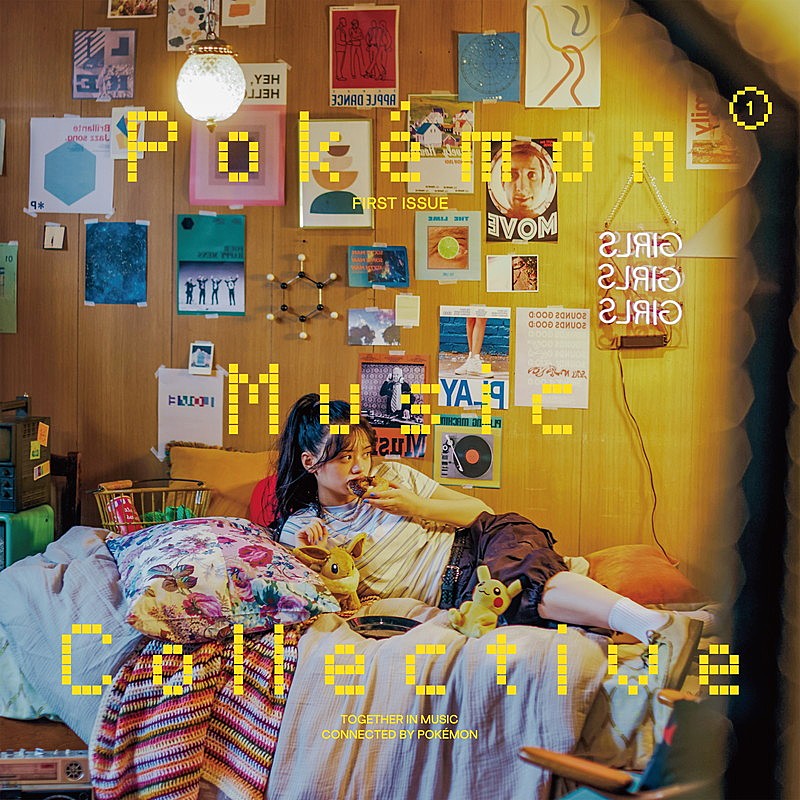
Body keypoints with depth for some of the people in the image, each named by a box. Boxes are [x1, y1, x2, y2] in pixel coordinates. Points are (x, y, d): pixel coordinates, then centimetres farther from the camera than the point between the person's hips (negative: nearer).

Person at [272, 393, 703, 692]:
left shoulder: (389, 475, 13)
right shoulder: (297, 529, 8)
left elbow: (478, 509, 12)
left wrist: (416, 507, -3)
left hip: (475, 544, 2)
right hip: (451, 594, -1)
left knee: (525, 571, -34)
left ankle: (657, 625, -51)